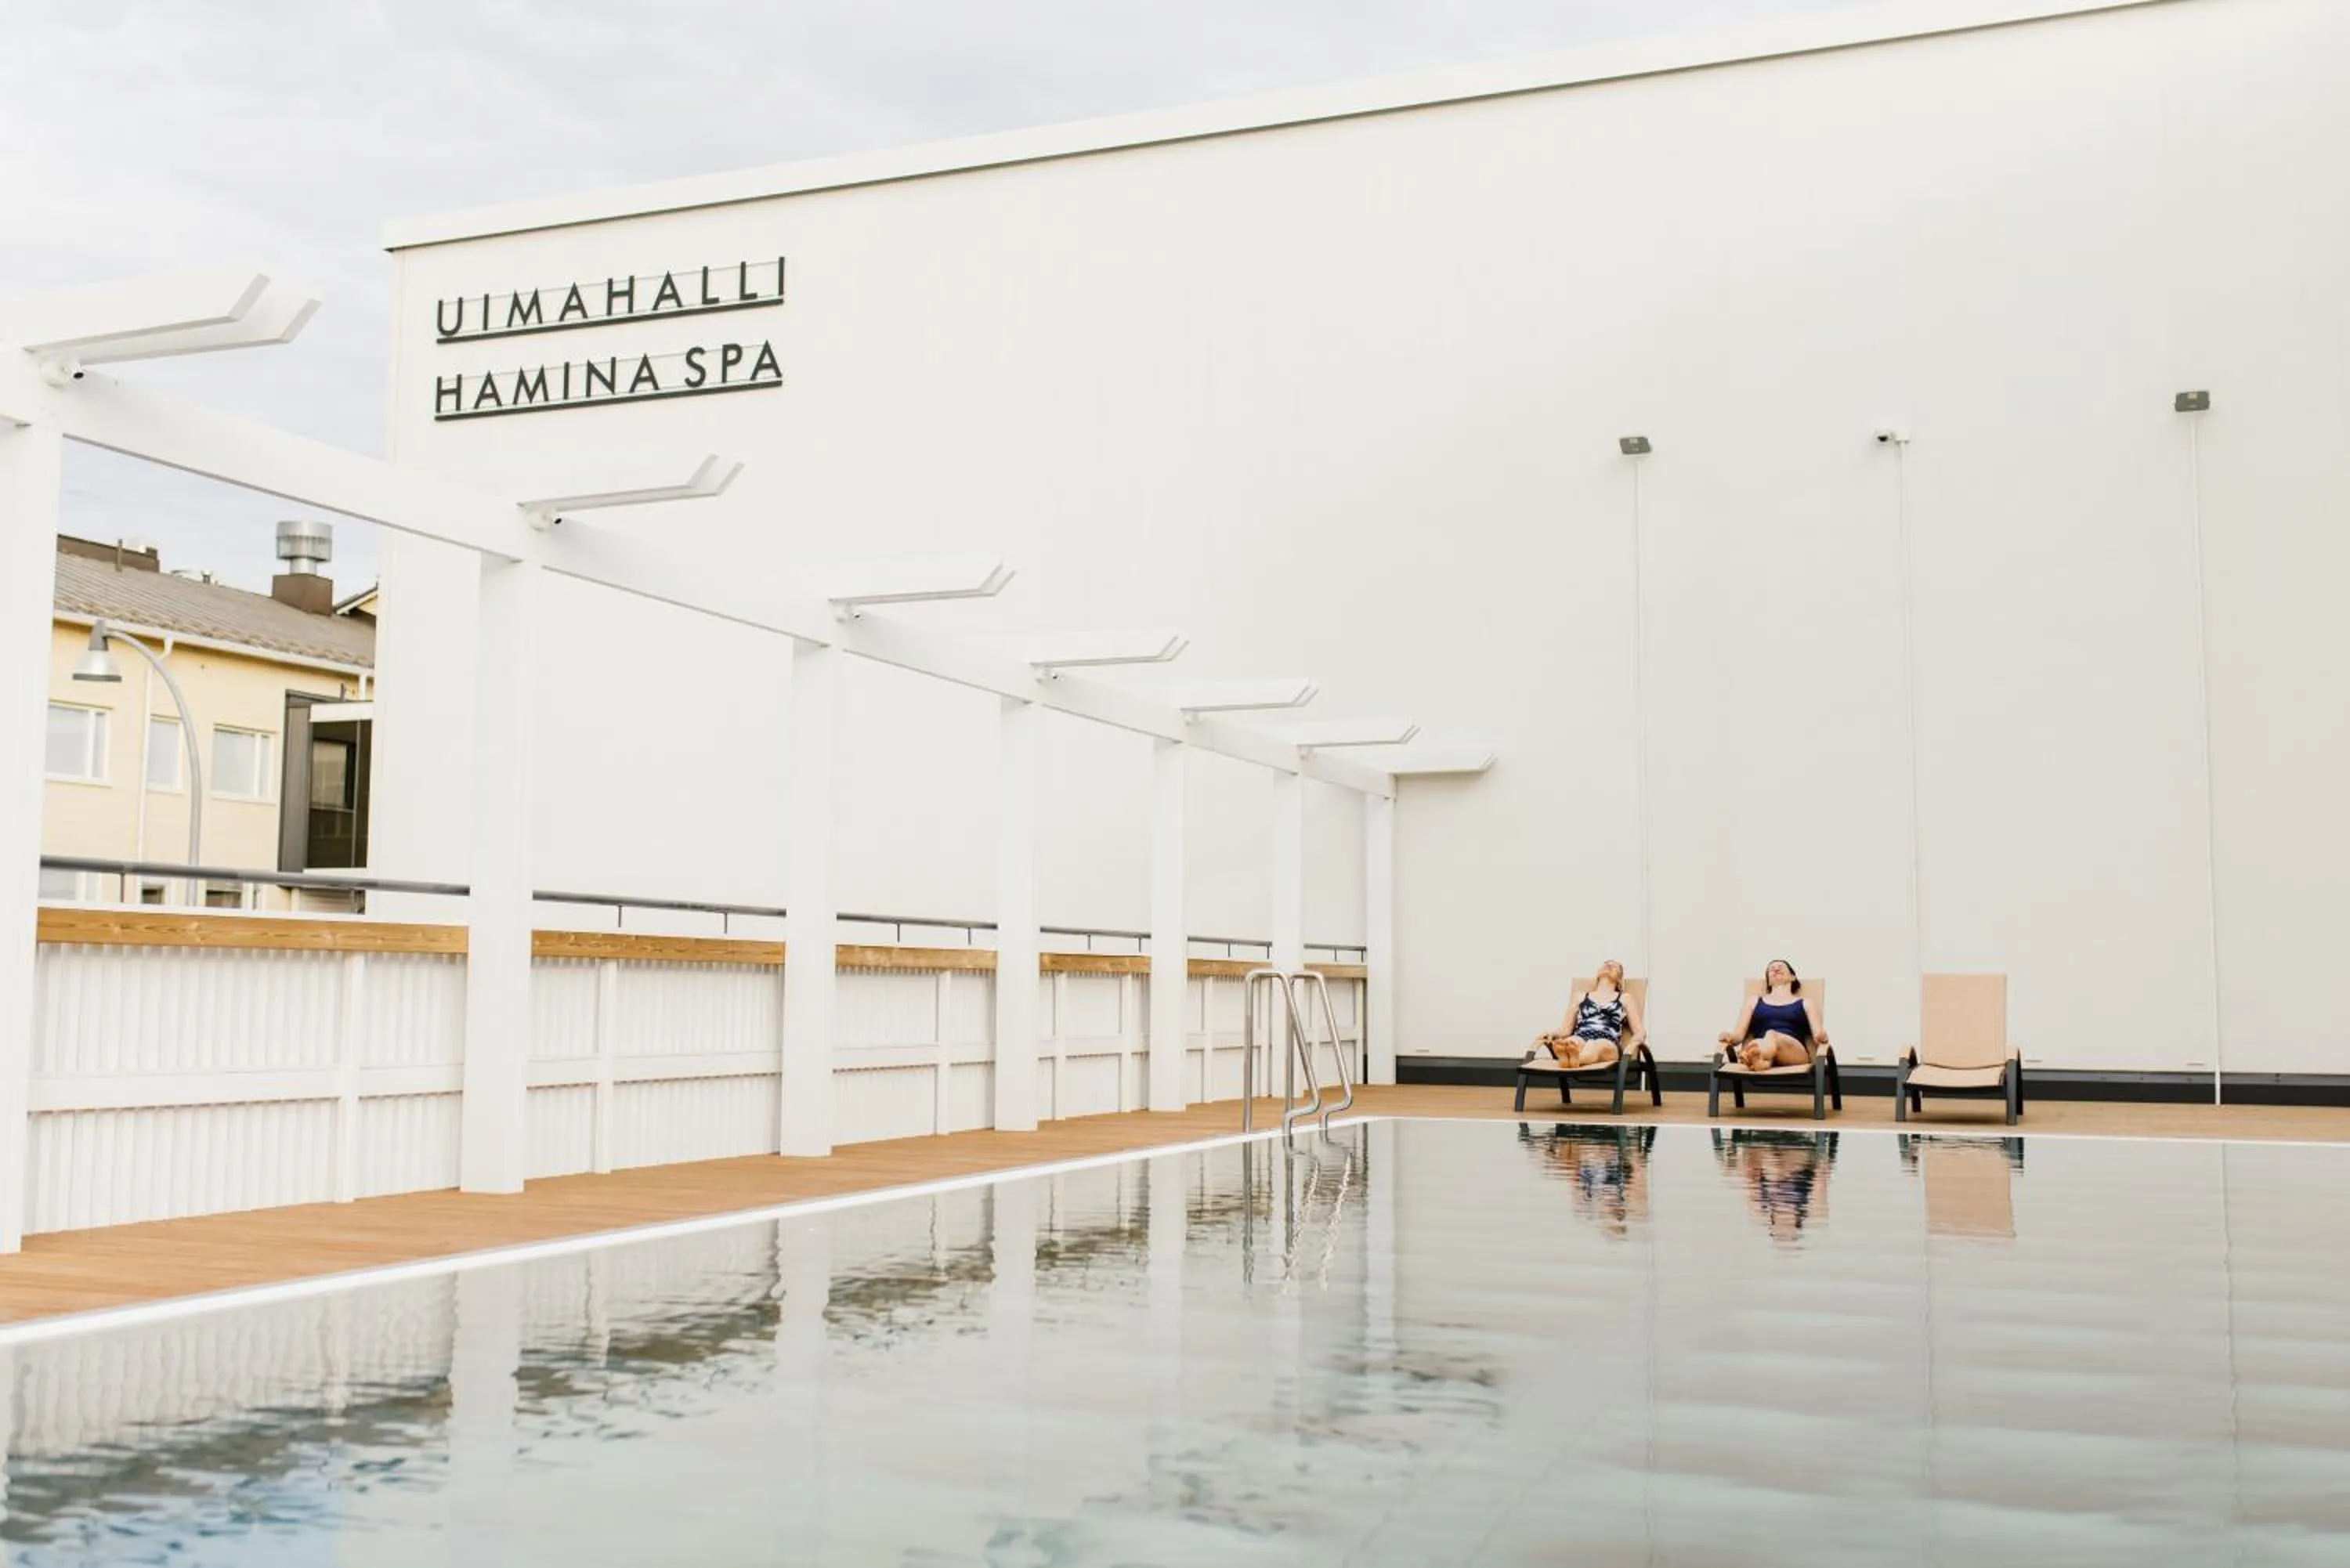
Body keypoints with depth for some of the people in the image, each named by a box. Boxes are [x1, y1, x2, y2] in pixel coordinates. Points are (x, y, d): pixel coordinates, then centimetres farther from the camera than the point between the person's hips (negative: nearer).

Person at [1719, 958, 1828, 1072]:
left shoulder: (1804, 1003, 27)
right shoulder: (1754, 1000, 30)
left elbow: (1818, 1034, 12)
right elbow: (1739, 1033, 18)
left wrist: (1822, 1036, -14)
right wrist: (1729, 1038, -6)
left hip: (1794, 1052, -2)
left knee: (1772, 1036, -41)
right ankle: (1758, 1059, -74)